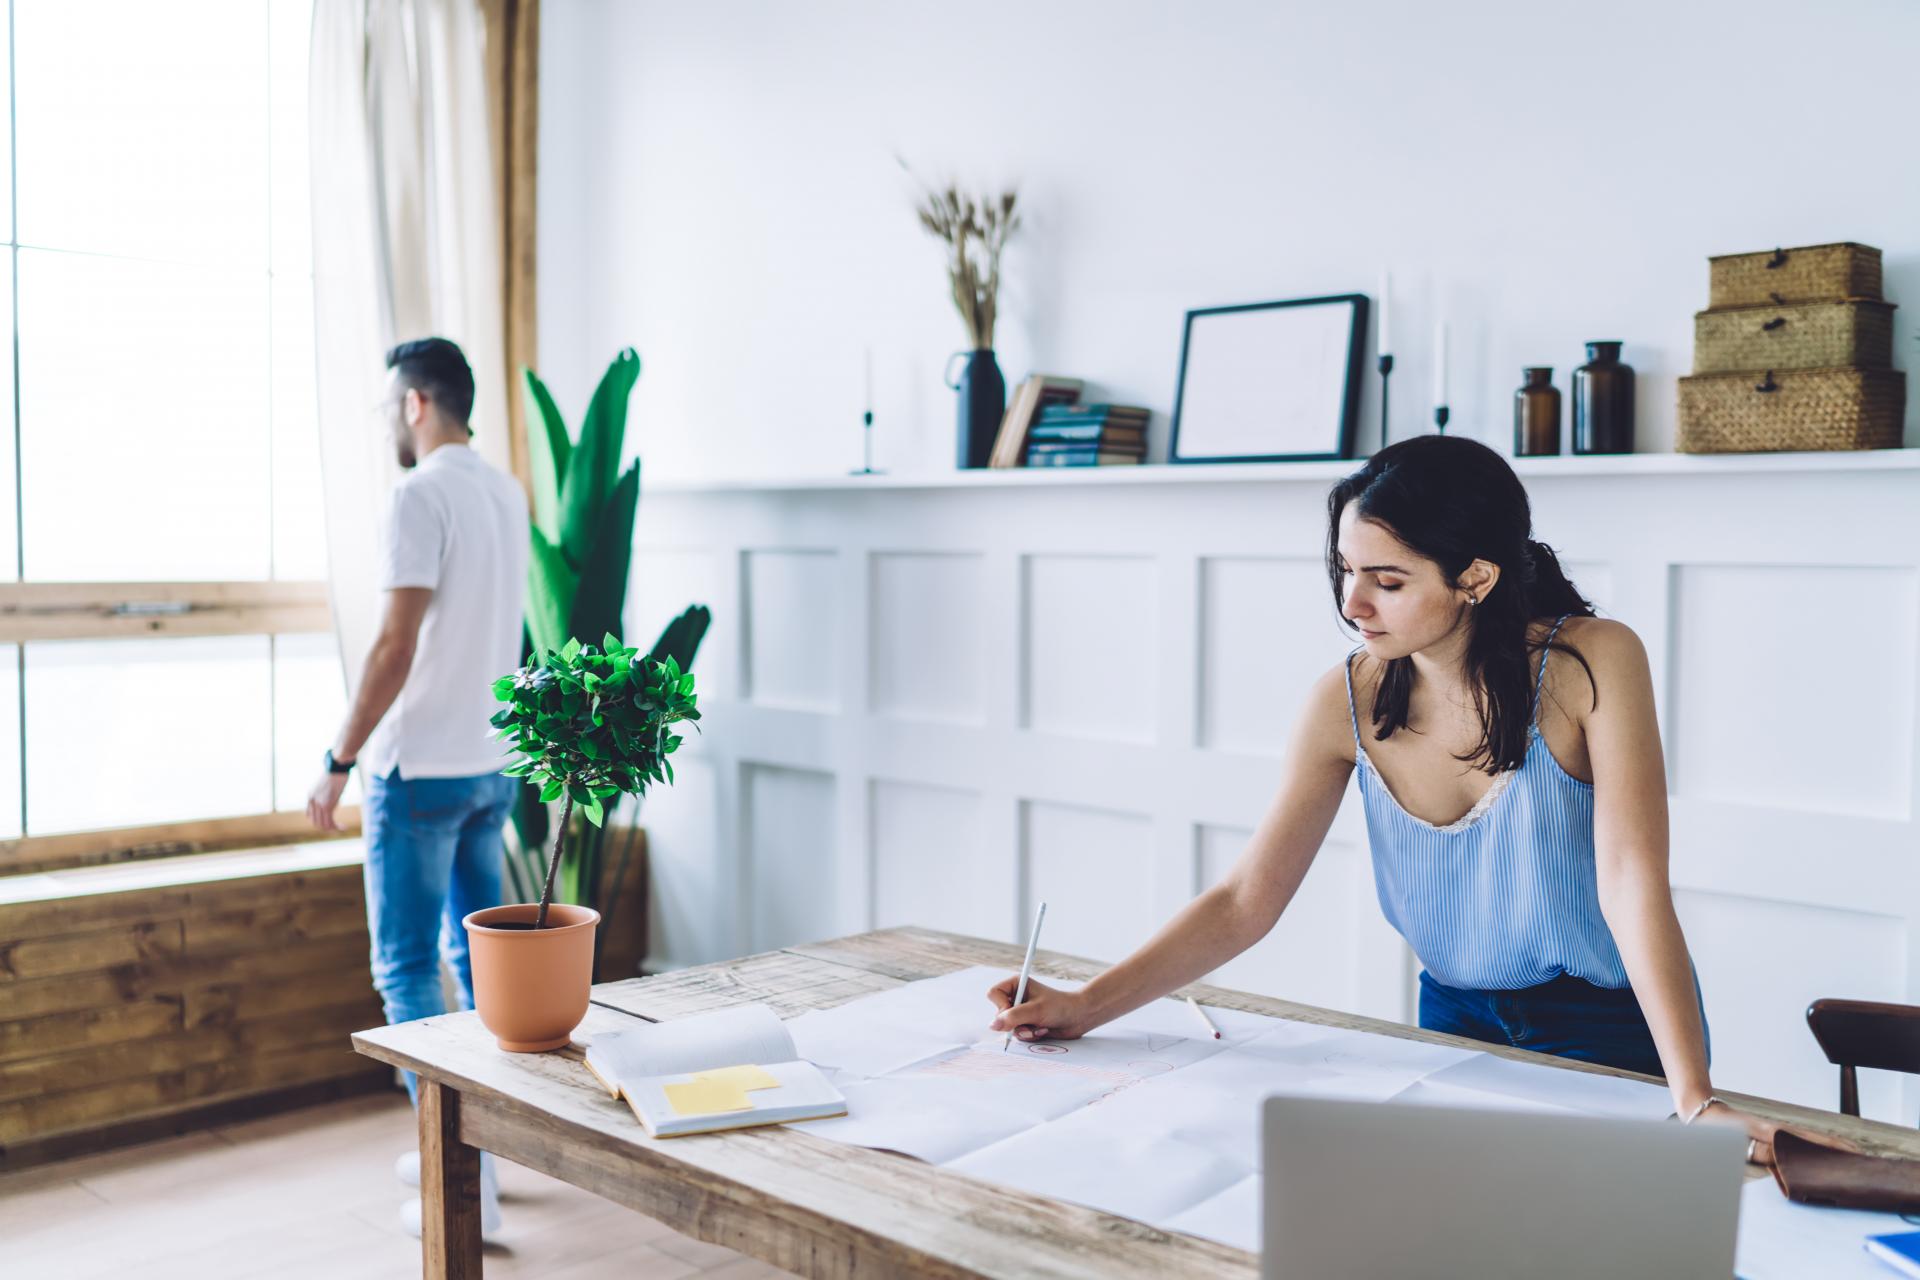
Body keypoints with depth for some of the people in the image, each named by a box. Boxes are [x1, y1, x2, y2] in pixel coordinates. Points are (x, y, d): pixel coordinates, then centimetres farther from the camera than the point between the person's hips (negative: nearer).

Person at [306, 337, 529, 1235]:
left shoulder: (420, 496, -15)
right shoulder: (507, 495, 10)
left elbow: (397, 645, -20)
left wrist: (337, 763, -14)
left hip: (420, 771, -8)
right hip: (492, 767, 8)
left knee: (409, 970, -1)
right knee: (479, 958, 15)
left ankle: (462, 1180, 0)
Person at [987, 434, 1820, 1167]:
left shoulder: (1591, 665, -20)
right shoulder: (1348, 701, -11)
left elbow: (1633, 885, -27)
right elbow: (1245, 903, -10)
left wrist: (1694, 1099, -37)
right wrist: (1084, 1008, -18)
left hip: (1615, 1035, -3)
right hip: (1453, 1022, 3)